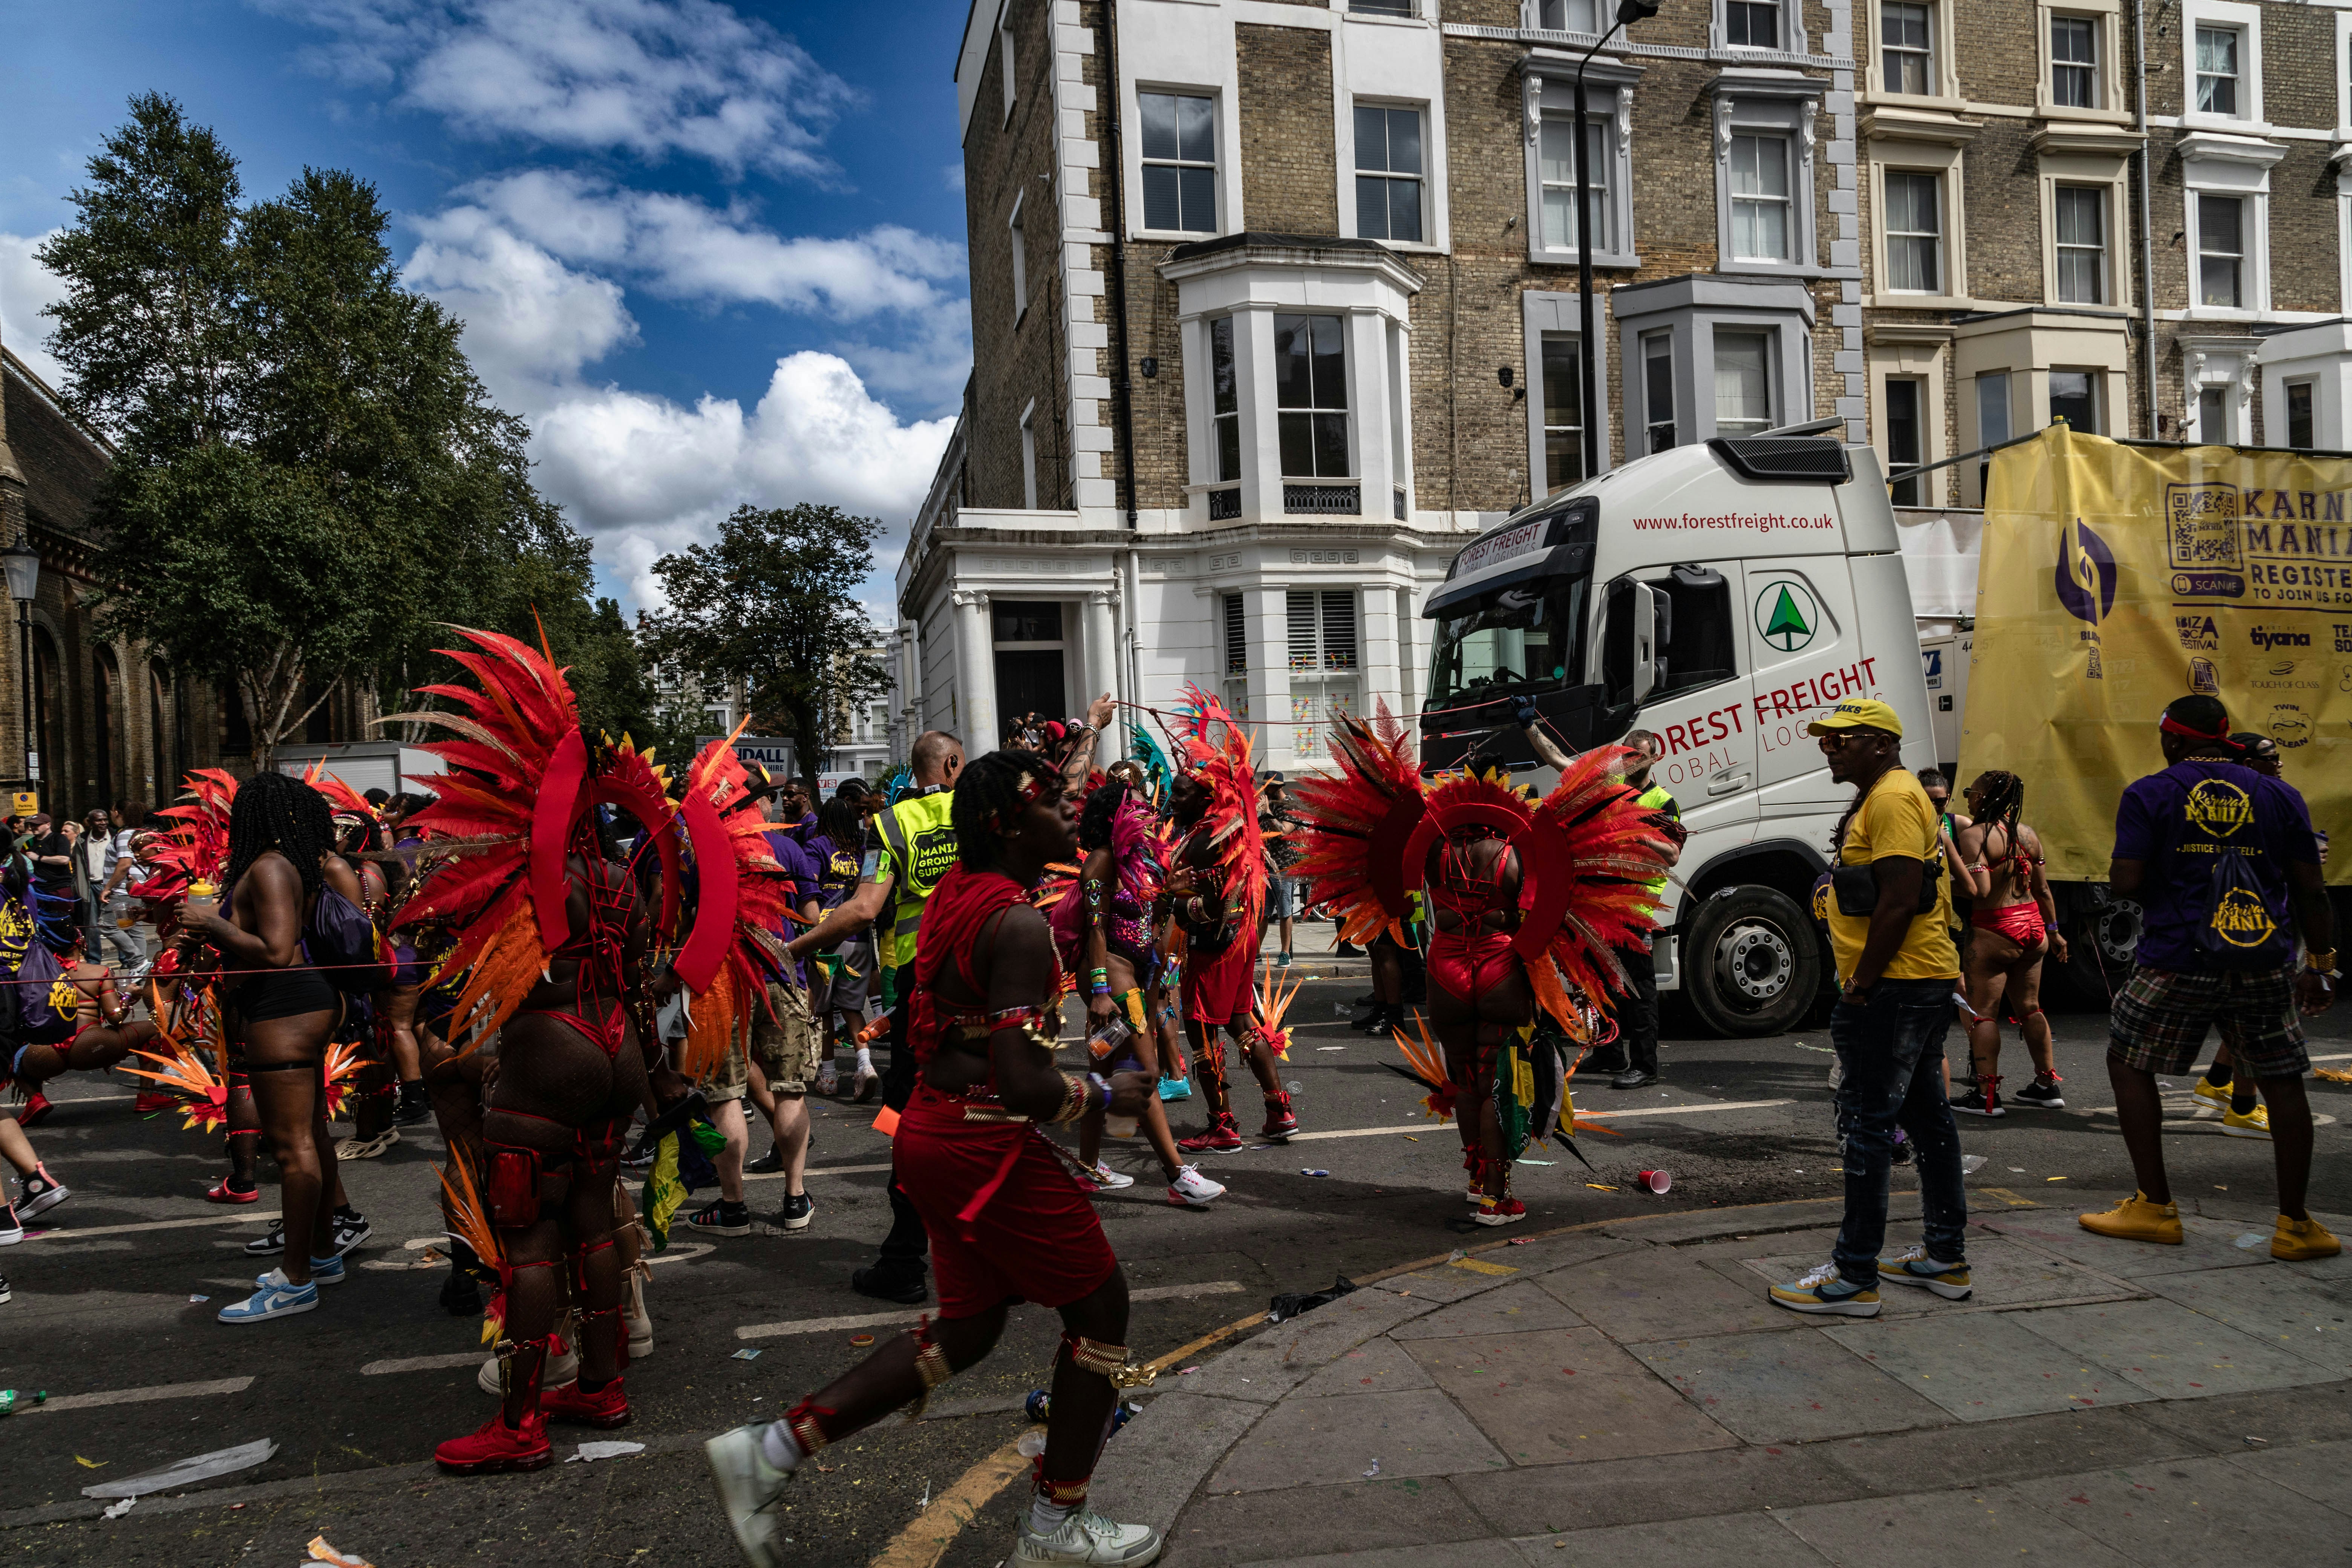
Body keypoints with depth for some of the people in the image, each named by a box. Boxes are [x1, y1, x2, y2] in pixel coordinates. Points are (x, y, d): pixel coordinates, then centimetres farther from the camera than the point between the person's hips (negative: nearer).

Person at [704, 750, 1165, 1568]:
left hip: (931, 1125, 9)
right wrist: (1105, 1095, -9)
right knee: (1100, 1306, 9)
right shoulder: (1020, 925, -22)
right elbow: (1023, 1084, -26)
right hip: (989, 1143, -9)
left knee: (968, 1327, 21)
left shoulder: (957, 889, 4)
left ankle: (770, 1450, 21)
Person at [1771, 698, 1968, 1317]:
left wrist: (1860, 983, -18)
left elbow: (1900, 900, -22)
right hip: (1923, 985, 11)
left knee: (1866, 1123, -8)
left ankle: (1854, 1276, -4)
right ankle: (1946, 1256, 25)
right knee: (1925, 1114, 15)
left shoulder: (1893, 799, -14)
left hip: (1894, 987, -11)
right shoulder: (1881, 798, 20)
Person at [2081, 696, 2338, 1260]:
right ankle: (2295, 1225, 17)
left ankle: (2155, 1207, 12)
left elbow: (2126, 882, -11)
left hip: (2178, 963, -3)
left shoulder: (2149, 795, -3)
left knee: (2129, 1064, 12)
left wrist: (2115, 869, 12)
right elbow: (2311, 891, 7)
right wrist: (2321, 964, 14)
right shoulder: (2279, 796, 8)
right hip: (2265, 966, 3)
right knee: (2283, 1082, 12)